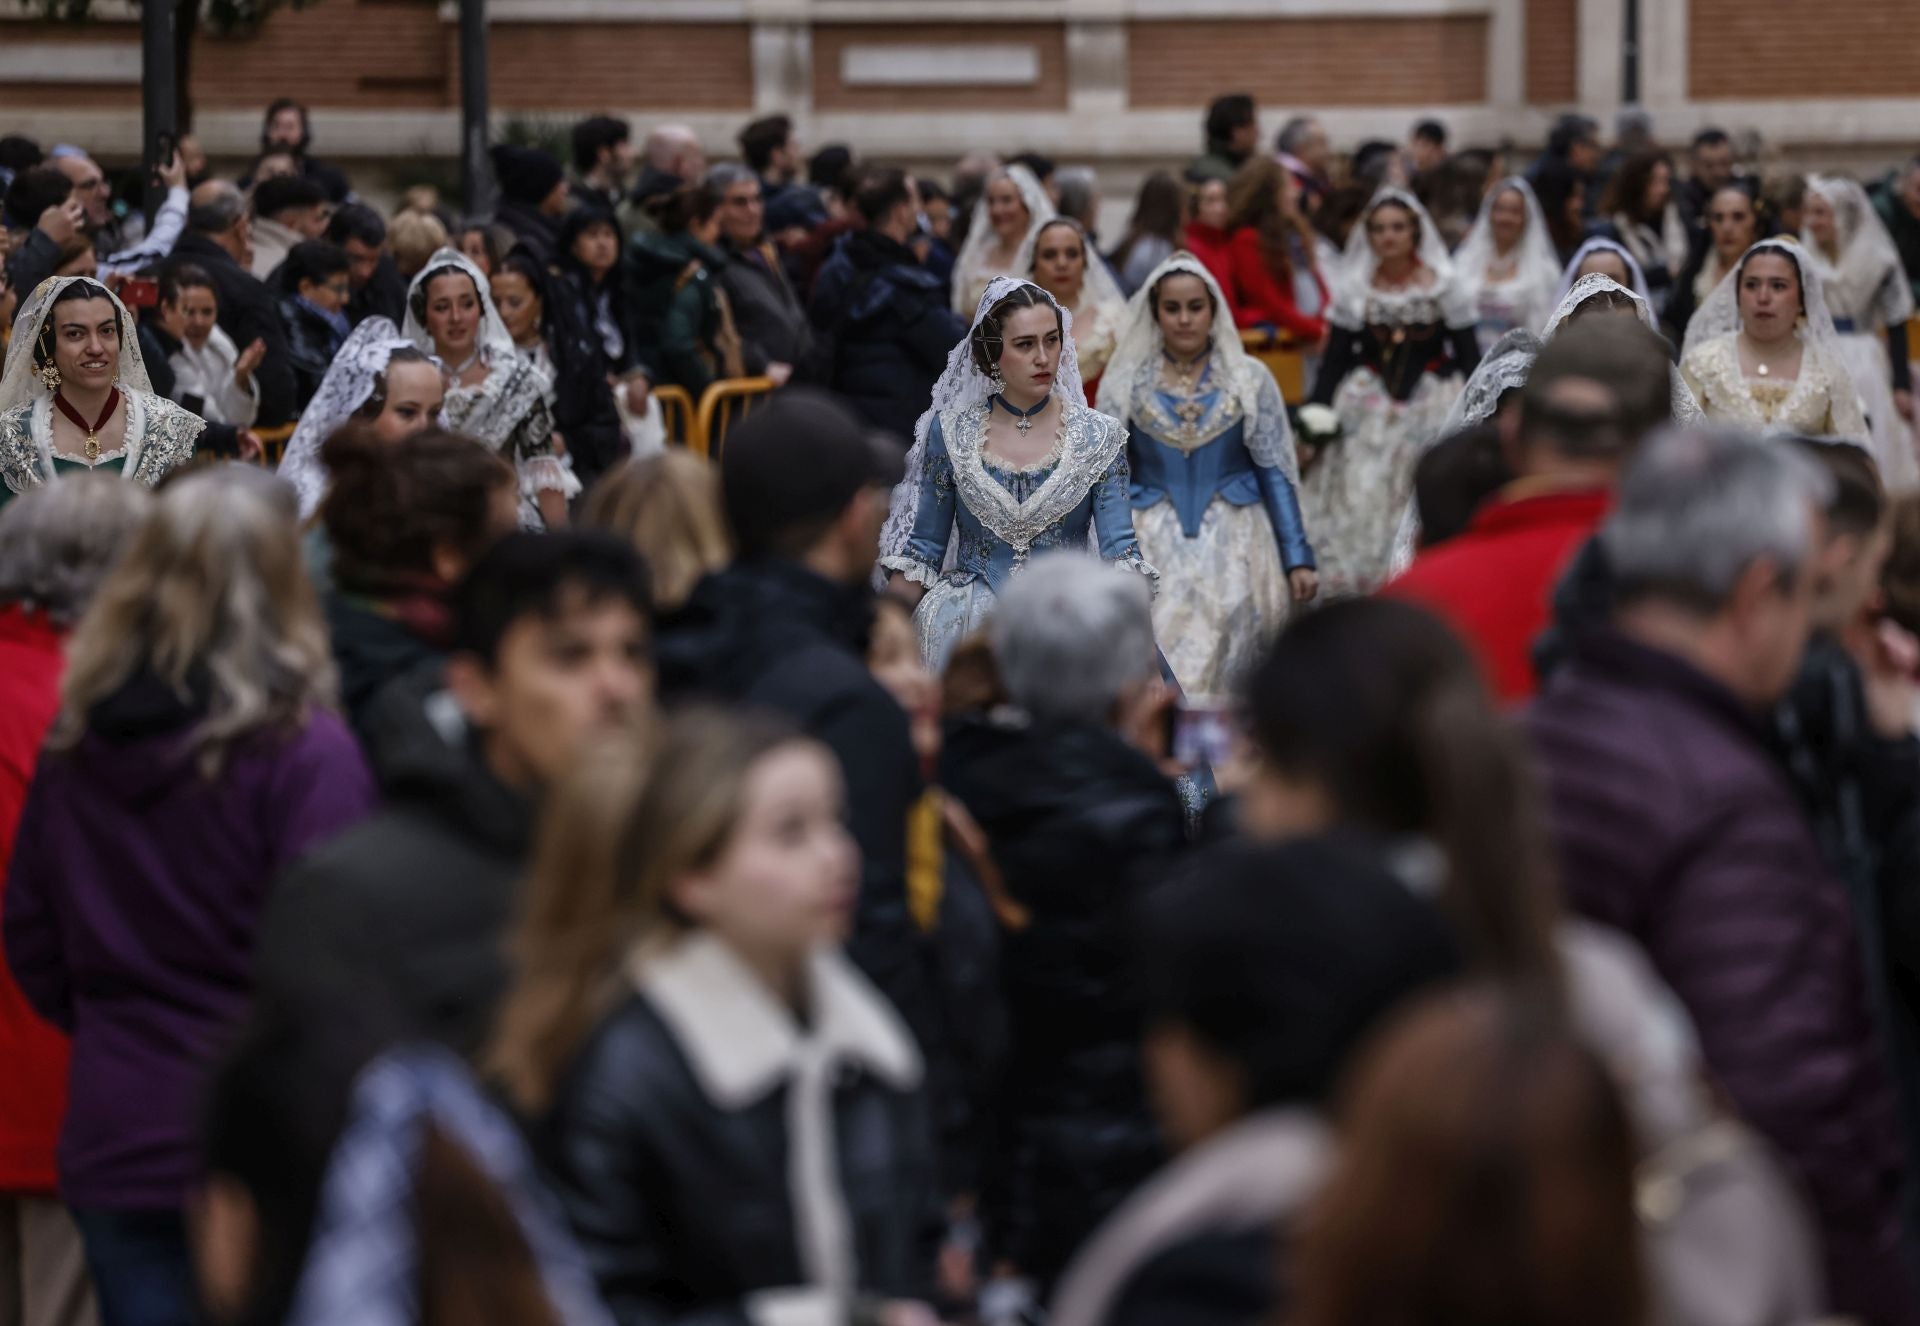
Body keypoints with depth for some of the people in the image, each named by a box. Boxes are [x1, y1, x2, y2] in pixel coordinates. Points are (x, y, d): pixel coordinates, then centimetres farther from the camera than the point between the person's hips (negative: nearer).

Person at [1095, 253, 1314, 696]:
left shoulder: (1250, 381, 4)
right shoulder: (1124, 386, 5)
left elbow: (1276, 475, 4)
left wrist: (1298, 559, 0)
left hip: (1232, 547, 0)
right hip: (1154, 549, 0)